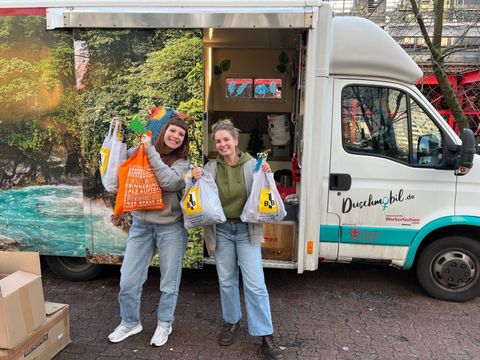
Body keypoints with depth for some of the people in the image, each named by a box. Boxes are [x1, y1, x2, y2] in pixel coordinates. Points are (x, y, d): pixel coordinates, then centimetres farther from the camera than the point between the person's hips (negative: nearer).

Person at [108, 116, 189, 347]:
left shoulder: (182, 163, -3)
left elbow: (169, 181, -22)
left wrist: (151, 151, -18)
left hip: (170, 226, -2)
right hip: (140, 224, 2)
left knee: (169, 281, 10)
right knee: (128, 279, 8)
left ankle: (164, 324, 32)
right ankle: (130, 322, 32)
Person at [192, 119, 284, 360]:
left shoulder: (252, 165, -5)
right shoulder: (210, 168, -1)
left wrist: (266, 177, -19)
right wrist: (197, 181, -15)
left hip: (246, 230, -2)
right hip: (220, 230, 2)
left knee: (255, 284, -1)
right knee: (226, 281, 15)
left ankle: (266, 336, 11)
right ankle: (231, 322, 37)